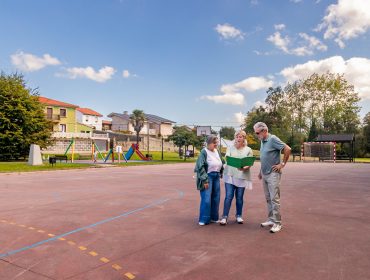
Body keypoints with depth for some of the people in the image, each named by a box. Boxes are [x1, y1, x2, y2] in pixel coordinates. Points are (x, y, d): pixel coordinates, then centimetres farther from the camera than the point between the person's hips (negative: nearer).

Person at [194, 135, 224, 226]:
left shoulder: (217, 152, 10)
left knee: (216, 198, 11)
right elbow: (201, 167, -14)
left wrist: (221, 174, 11)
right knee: (206, 199, -6)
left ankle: (214, 217, 24)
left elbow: (222, 164, 21)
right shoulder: (204, 152, -10)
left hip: (216, 177, 7)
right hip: (207, 176, -7)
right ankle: (204, 219, 6)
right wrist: (205, 180, -18)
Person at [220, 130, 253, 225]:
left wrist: (245, 167, -19)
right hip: (230, 175, -1)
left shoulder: (248, 150, 6)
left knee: (239, 197, 9)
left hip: (242, 176, 1)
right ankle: (224, 217, 1)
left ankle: (239, 216, 25)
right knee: (228, 196, -5)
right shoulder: (230, 148, 7)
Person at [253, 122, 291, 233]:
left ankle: (277, 223, 3)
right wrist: (261, 171, 21)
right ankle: (271, 219, 23)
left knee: (274, 199, -4)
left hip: (273, 174, -8)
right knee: (268, 198, 13)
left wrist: (282, 164, -15)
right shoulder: (262, 141, 12)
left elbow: (287, 149, -20)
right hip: (264, 174, 9)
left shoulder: (273, 139, -14)